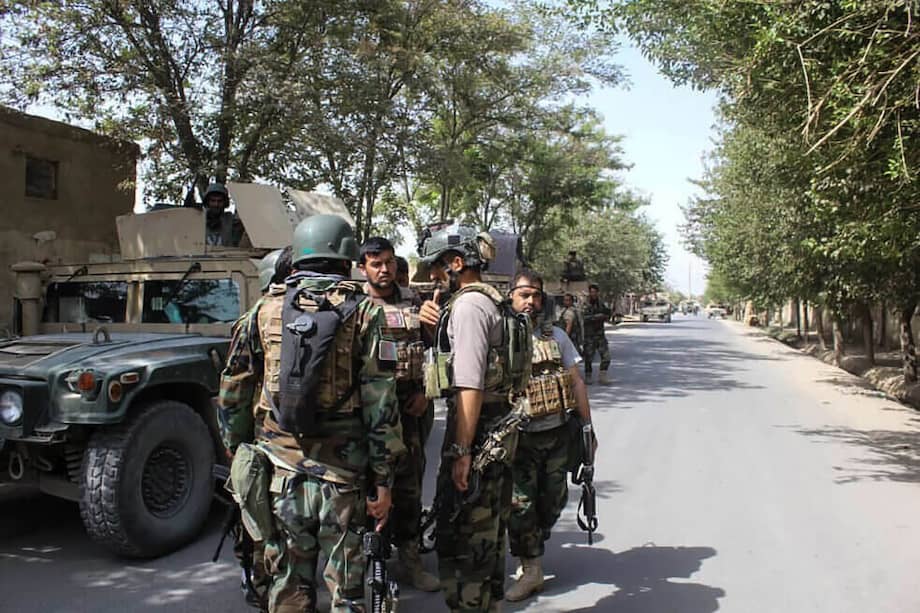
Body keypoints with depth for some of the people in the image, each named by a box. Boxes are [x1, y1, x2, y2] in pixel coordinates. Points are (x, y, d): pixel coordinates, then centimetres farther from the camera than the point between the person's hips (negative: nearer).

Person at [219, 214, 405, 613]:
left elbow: (233, 390, 8)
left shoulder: (267, 310, 4)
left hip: (281, 471, 3)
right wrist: (383, 478, -4)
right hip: (343, 474, -2)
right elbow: (381, 403, -9)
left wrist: (236, 452, 20)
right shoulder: (363, 313, -5)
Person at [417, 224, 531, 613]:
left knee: (459, 541, 0)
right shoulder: (492, 301, 14)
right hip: (500, 431, 10)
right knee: (487, 535, 22)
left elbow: (470, 386, -22)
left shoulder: (468, 304, -16)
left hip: (477, 434, -10)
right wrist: (436, 322, 5)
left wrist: (462, 451, -21)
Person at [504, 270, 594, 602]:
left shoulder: (556, 335, 4)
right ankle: (531, 569, 17)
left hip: (557, 433, 4)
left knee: (553, 500, 14)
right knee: (521, 504, 1)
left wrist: (587, 427, 6)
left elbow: (576, 382, 8)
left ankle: (533, 544, 38)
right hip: (521, 437, -4)